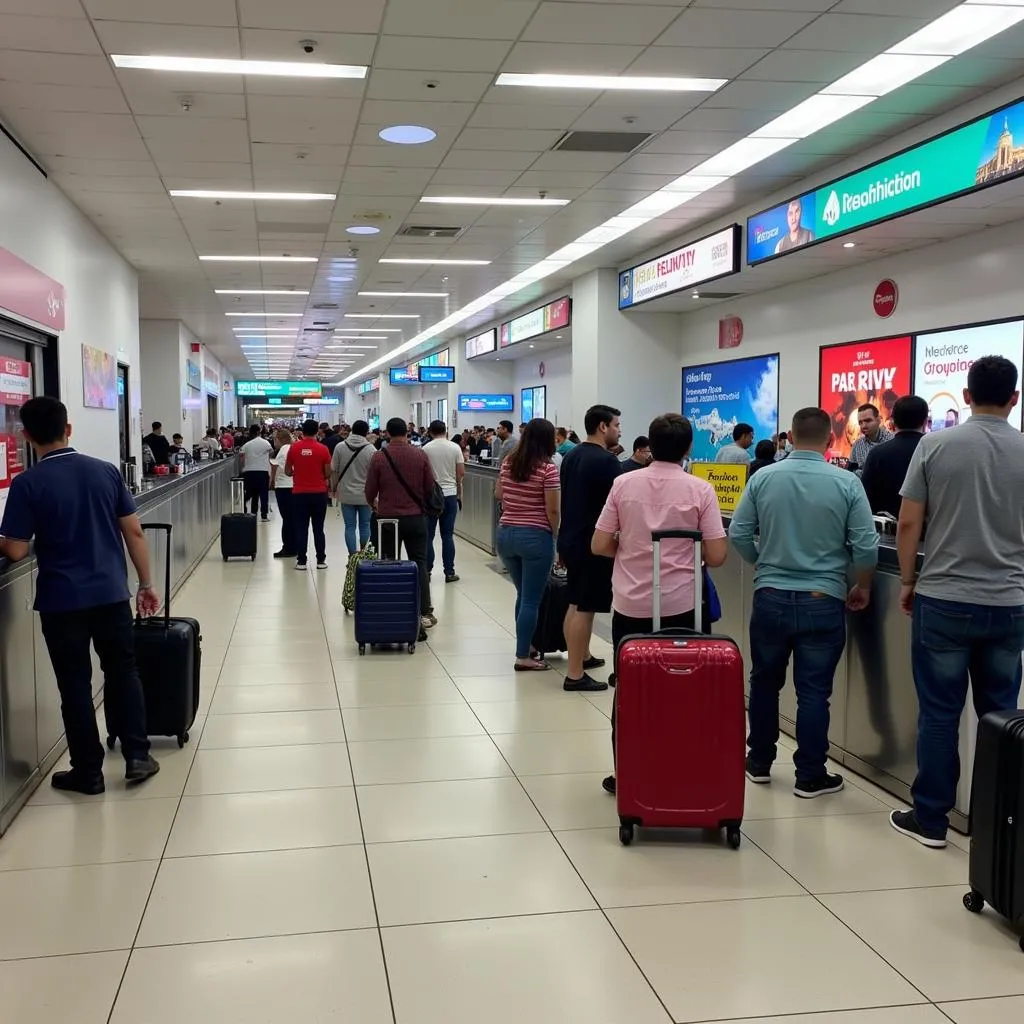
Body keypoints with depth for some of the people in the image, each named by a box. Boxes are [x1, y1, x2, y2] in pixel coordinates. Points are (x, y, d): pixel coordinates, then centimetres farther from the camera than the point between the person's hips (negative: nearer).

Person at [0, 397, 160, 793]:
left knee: (75, 684, 7)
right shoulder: (106, 471, 0)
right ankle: (137, 756, 16)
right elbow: (134, 531, 2)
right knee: (123, 671, 16)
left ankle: (88, 772, 16)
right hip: (111, 593, 3)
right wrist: (146, 583, 10)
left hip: (61, 600, -3)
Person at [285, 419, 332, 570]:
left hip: (299, 493, 0)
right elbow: (328, 473, -4)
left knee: (301, 528, 5)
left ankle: (301, 561, 6)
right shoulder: (323, 449, -7)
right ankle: (321, 560, 9)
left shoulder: (293, 447, -4)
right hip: (319, 493, 0)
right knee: (318, 528, 7)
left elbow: (288, 471, 2)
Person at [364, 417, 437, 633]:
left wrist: (374, 505, 22)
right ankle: (425, 613, 4)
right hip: (415, 517, 1)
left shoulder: (379, 457, -7)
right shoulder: (420, 456, -4)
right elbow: (430, 487, 1)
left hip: (387, 518, 0)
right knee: (419, 564, 7)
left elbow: (369, 491, -1)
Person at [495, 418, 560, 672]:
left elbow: (498, 495, 19)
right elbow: (552, 511, -14)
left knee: (523, 595, 22)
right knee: (531, 600, 2)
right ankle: (523, 657, 6)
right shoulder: (547, 468, -13)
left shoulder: (507, 462, 5)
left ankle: (526, 645, 32)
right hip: (535, 536, -6)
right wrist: (558, 537, -1)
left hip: (505, 533, 6)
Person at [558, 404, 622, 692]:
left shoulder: (570, 456, 10)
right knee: (584, 608, -5)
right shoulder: (606, 460, -16)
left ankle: (583, 656, 34)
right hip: (592, 544, -9)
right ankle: (575, 675, -1)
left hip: (570, 539, 9)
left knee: (576, 604, 19)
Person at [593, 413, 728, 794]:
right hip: (680, 606, -1)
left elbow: (600, 546, 0)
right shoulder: (700, 490, -6)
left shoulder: (623, 484, -2)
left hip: (630, 605, 2)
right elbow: (716, 556, -7)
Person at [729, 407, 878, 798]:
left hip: (770, 597, 2)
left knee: (765, 681, 16)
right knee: (813, 690, 5)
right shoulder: (847, 483, -8)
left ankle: (759, 762, 27)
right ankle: (810, 776, 13)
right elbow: (865, 546, -8)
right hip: (822, 601, -2)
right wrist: (862, 587, 9)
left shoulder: (762, 478, -3)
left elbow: (738, 534, -2)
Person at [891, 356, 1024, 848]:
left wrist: (908, 581, 8)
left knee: (939, 712, 5)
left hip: (944, 599, -2)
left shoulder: (936, 445, -5)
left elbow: (908, 523, -5)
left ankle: (931, 818, 13)